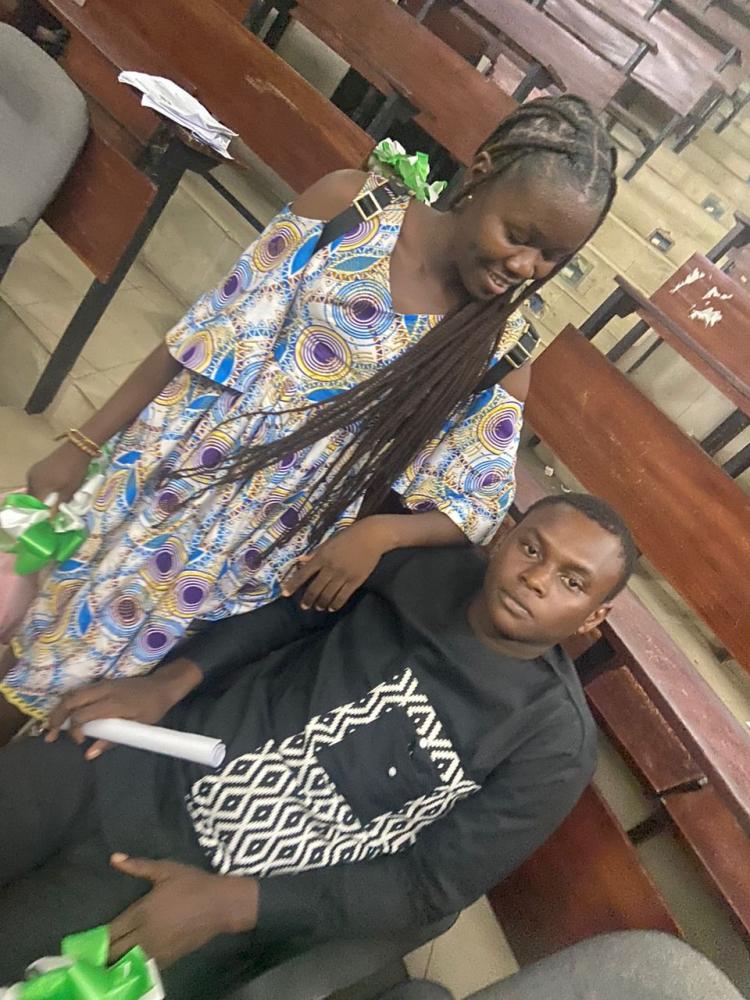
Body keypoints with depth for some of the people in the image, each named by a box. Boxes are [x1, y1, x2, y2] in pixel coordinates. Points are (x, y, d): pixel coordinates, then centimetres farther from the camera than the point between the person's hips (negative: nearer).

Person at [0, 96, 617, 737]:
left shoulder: (501, 349, -7)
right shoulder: (353, 204, -8)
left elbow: (477, 505, -3)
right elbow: (209, 337, -6)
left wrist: (377, 531, -23)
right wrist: (84, 445, -3)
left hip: (261, 560, -1)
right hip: (161, 477, 1)